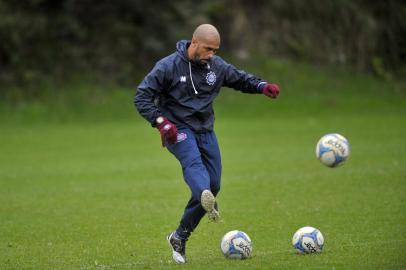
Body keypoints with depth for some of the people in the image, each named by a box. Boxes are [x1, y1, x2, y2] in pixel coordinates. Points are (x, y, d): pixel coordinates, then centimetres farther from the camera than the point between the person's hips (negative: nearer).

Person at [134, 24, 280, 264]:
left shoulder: (217, 66, 4)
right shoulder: (168, 66, -10)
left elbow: (241, 79, 17)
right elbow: (142, 97, -9)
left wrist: (262, 86, -4)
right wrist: (161, 122, -22)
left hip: (205, 129, 6)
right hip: (177, 129, -6)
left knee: (213, 184, 1)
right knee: (193, 161, -35)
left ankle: (180, 237, 17)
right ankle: (206, 198, -70)